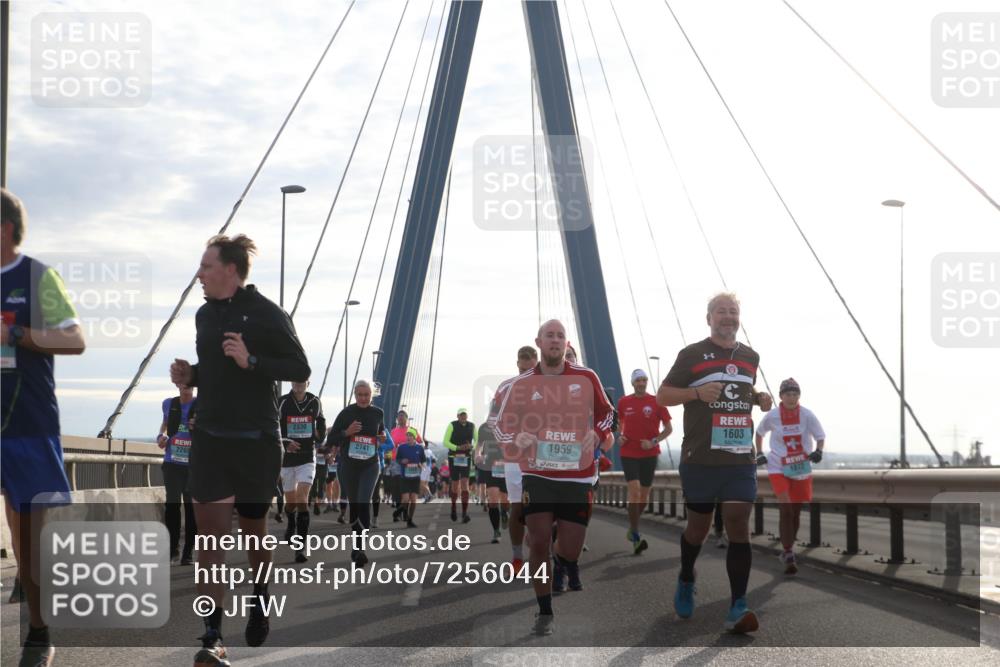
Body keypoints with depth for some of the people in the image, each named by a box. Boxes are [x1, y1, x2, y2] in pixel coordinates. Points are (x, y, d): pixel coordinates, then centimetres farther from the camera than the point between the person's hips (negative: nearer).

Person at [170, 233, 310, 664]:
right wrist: (189, 375, 3)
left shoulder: (267, 314, -7)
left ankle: (259, 601, 40)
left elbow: (300, 370, -9)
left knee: (253, 529, 12)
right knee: (211, 533, -7)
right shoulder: (205, 314, 11)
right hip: (209, 438, 4)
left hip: (256, 440, -4)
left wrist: (251, 360, -21)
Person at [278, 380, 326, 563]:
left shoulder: (315, 402, 1)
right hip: (287, 457, 1)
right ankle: (291, 525, 49)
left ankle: (300, 548, -18)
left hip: (307, 458, 0)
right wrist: (285, 442, -23)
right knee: (290, 500, 13)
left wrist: (320, 436, 11)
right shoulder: (283, 402, -7)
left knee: (302, 499, -15)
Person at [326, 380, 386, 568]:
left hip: (370, 466, 0)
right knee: (353, 504, 11)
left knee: (364, 503, -17)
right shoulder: (346, 413, -6)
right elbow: (331, 439, -5)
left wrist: (383, 438, 2)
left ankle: (359, 549, -22)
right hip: (348, 466, 0)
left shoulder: (377, 413, 1)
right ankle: (356, 543, 29)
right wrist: (346, 432, -21)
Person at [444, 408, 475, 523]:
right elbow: (445, 442, -7)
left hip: (466, 458, 1)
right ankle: (453, 507, 31)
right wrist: (458, 448, -22)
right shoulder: (452, 425, -4)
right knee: (455, 484, 4)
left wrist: (471, 447, -12)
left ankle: (465, 513, -16)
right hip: (454, 458, -1)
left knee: (465, 484, -11)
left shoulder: (472, 426, 4)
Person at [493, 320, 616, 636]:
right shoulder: (520, 384, 1)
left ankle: (564, 562, 42)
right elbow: (500, 423, 11)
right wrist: (514, 441, -4)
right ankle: (544, 612, 12)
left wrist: (598, 435, 0)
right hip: (536, 474, 0)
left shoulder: (587, 378, 0)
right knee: (539, 543, -5)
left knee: (571, 550, 1)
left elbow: (607, 412, 15)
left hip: (578, 476, 0)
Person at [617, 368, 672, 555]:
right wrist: (619, 437, -2)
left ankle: (632, 527, 35)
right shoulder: (623, 402, 2)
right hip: (628, 454, -1)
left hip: (649, 454, 1)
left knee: (644, 496, 10)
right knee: (634, 491, -16)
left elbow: (668, 428, 1)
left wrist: (654, 442, -13)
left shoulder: (656, 402, -2)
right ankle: (636, 537, -13)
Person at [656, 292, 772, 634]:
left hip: (741, 458, 3)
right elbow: (662, 395, -1)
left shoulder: (750, 357, 13)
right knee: (698, 526, 9)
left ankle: (737, 609, -10)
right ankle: (686, 581, 39)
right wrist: (697, 392, -18)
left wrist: (760, 398, 7)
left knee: (738, 523, -9)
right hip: (700, 459, -3)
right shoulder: (691, 354, -2)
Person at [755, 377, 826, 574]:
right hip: (778, 468, -2)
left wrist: (818, 451, -20)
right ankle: (788, 554, -14)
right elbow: (759, 433, 13)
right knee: (785, 509, -17)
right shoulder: (772, 416, -6)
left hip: (802, 468, 2)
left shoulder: (807, 415, -8)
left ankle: (788, 549, 26)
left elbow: (820, 436, -2)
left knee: (796, 511, 9)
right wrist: (759, 453, 7)